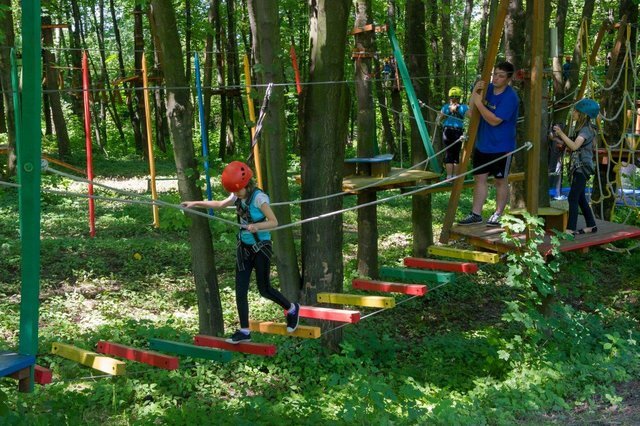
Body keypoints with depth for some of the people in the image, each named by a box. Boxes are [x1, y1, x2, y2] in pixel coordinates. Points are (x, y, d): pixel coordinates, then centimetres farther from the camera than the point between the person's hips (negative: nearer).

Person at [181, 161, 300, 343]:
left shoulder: (259, 197, -19)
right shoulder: (237, 197, 2)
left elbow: (274, 222, -21)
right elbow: (219, 204, 20)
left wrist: (257, 226, -39)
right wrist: (196, 203, 18)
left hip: (261, 247, -6)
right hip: (244, 247, 7)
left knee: (264, 289, 4)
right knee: (240, 290, 0)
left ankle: (292, 309, 31)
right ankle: (244, 331, 7)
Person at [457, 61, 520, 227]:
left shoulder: (510, 97, -19)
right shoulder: (487, 88, 2)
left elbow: (494, 120, -25)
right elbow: (472, 112, 2)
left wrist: (479, 103, -25)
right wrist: (475, 92, -14)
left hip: (501, 147, -7)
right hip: (482, 144, 7)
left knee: (501, 181, 7)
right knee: (479, 177, 9)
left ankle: (497, 215, 17)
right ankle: (476, 214, 15)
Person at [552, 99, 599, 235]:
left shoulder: (586, 130, -13)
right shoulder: (583, 129, 16)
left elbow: (575, 146, -27)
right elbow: (574, 147, 15)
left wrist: (561, 134, -29)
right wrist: (562, 142, 4)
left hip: (582, 168, -10)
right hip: (578, 167, 10)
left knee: (573, 198, -14)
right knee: (580, 198, 15)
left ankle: (570, 229, -17)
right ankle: (591, 225, 23)